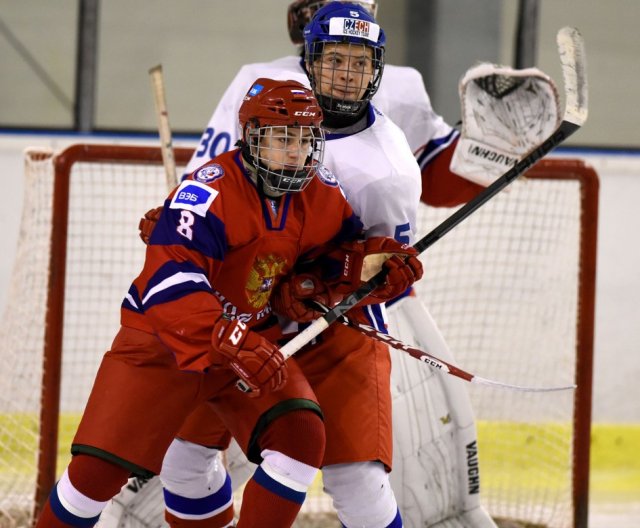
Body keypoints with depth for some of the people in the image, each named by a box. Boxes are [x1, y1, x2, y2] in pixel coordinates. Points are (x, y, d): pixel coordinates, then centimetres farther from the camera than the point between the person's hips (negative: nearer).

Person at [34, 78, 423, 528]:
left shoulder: (323, 195, -4)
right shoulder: (209, 193, -27)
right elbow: (170, 288, -36)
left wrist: (385, 257, -10)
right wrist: (234, 345, -47)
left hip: (256, 342, 5)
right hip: (163, 339, -5)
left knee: (302, 436, -19)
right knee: (100, 465, -9)